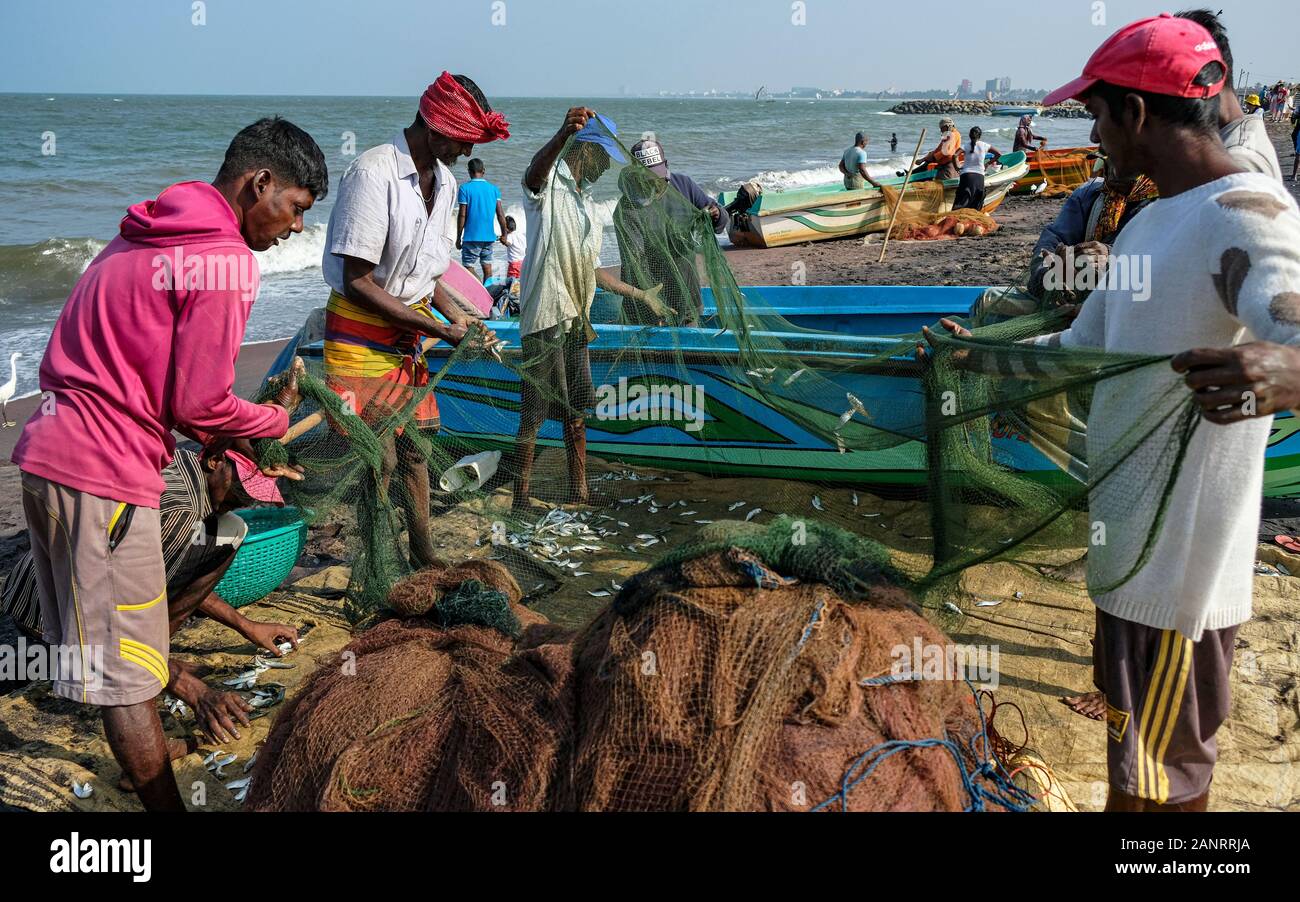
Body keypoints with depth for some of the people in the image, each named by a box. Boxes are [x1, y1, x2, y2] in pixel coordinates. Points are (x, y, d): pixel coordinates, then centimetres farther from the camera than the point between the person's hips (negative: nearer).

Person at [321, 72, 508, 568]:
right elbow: (359, 284, -22)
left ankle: (423, 555, 27)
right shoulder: (374, 173, -20)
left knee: (416, 448, 14)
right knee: (378, 457, -3)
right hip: (361, 335, -7)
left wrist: (460, 318, -1)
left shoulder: (444, 182, 6)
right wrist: (439, 330, -19)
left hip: (409, 333, 8)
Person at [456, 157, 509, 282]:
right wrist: (504, 234, 13)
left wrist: (458, 237, -2)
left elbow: (462, 215, -8)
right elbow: (500, 214, 3)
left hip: (471, 237, -4)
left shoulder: (465, 188, -6)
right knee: (487, 267, 13)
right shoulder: (494, 189, 5)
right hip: (489, 237, 4)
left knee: (468, 268, -1)